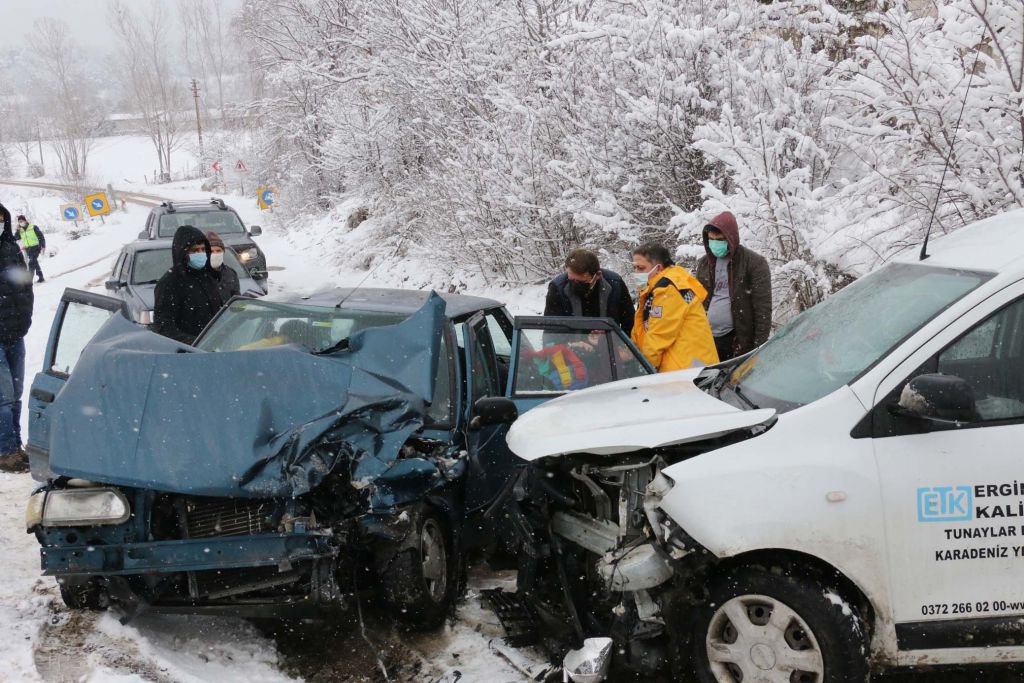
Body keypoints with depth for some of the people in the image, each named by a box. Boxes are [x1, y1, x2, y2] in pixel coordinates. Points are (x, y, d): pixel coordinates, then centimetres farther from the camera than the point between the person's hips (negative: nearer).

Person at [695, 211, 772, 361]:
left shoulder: (755, 263, -4)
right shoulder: (704, 263, 13)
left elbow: (763, 308, -8)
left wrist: (760, 346, -13)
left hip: (740, 341, -5)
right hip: (707, 339, 5)